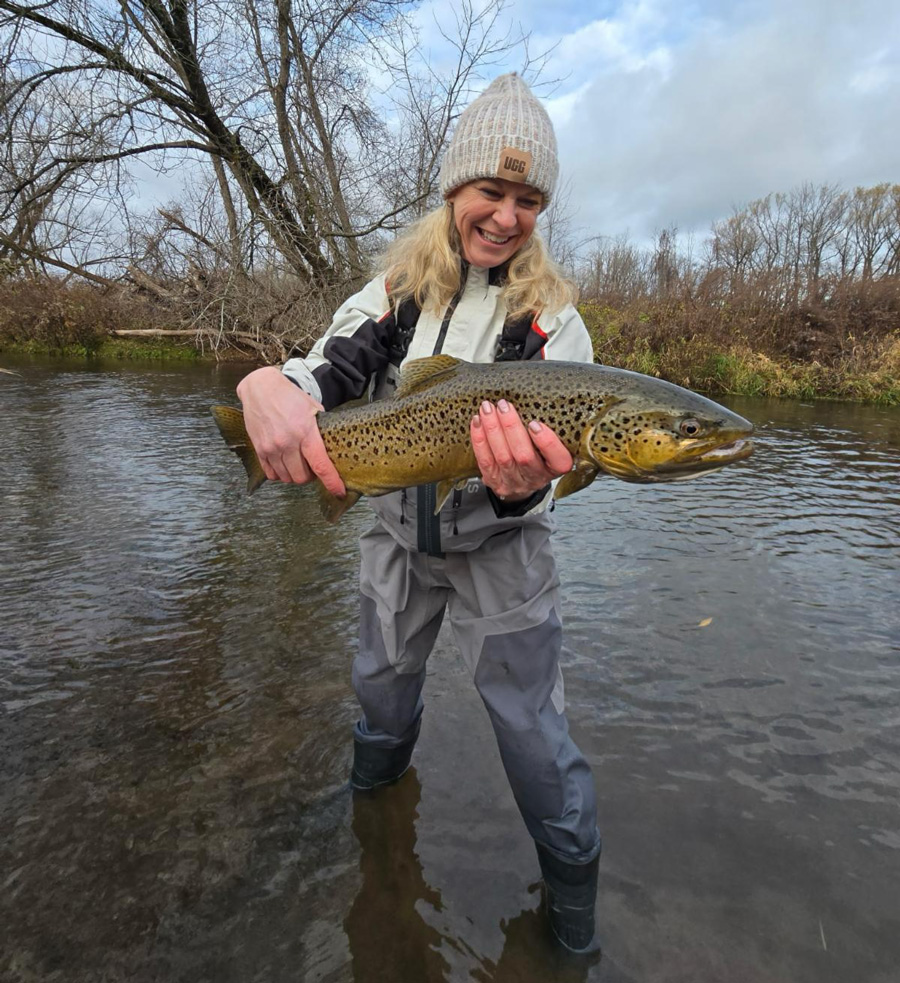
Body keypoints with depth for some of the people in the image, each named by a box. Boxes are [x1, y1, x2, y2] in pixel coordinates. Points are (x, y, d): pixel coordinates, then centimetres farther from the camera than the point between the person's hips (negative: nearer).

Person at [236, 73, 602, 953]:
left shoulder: (552, 317, -10)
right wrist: (265, 384, -37)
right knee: (381, 690, 23)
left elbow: (550, 447, -16)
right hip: (398, 537, 4)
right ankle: (375, 793, 57)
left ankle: (572, 893, 31)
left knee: (532, 726, 3)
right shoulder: (397, 287, -2)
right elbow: (324, 372, -12)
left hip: (500, 551, -3)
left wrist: (519, 483, -42)